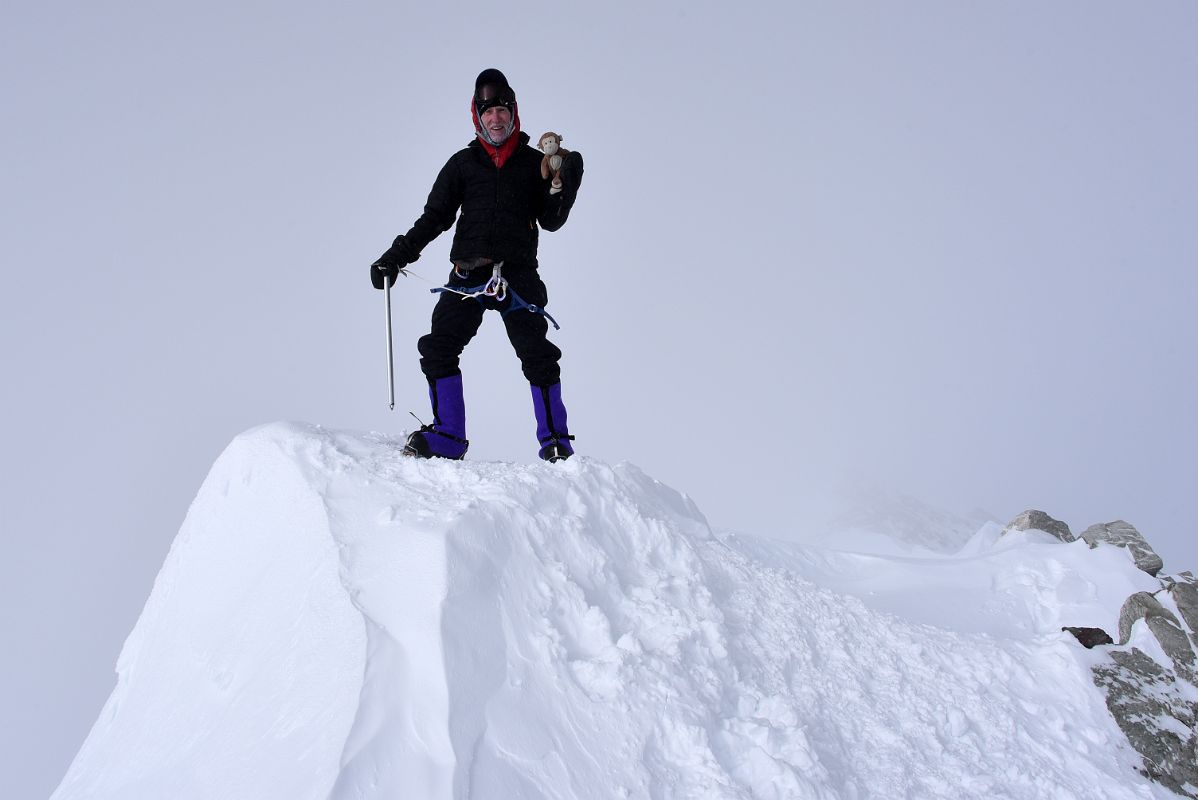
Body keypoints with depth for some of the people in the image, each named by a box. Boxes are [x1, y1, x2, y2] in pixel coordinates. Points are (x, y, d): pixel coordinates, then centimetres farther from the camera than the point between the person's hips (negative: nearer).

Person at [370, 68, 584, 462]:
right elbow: (435, 216, 13)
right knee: (438, 347, -9)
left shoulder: (534, 163, 11)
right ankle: (448, 436, -1)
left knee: (538, 356, -10)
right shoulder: (463, 163, 13)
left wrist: (565, 186, -7)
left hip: (519, 275, -2)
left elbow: (550, 221, 10)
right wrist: (397, 255, 5)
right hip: (468, 274, 2)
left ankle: (555, 441, -1)